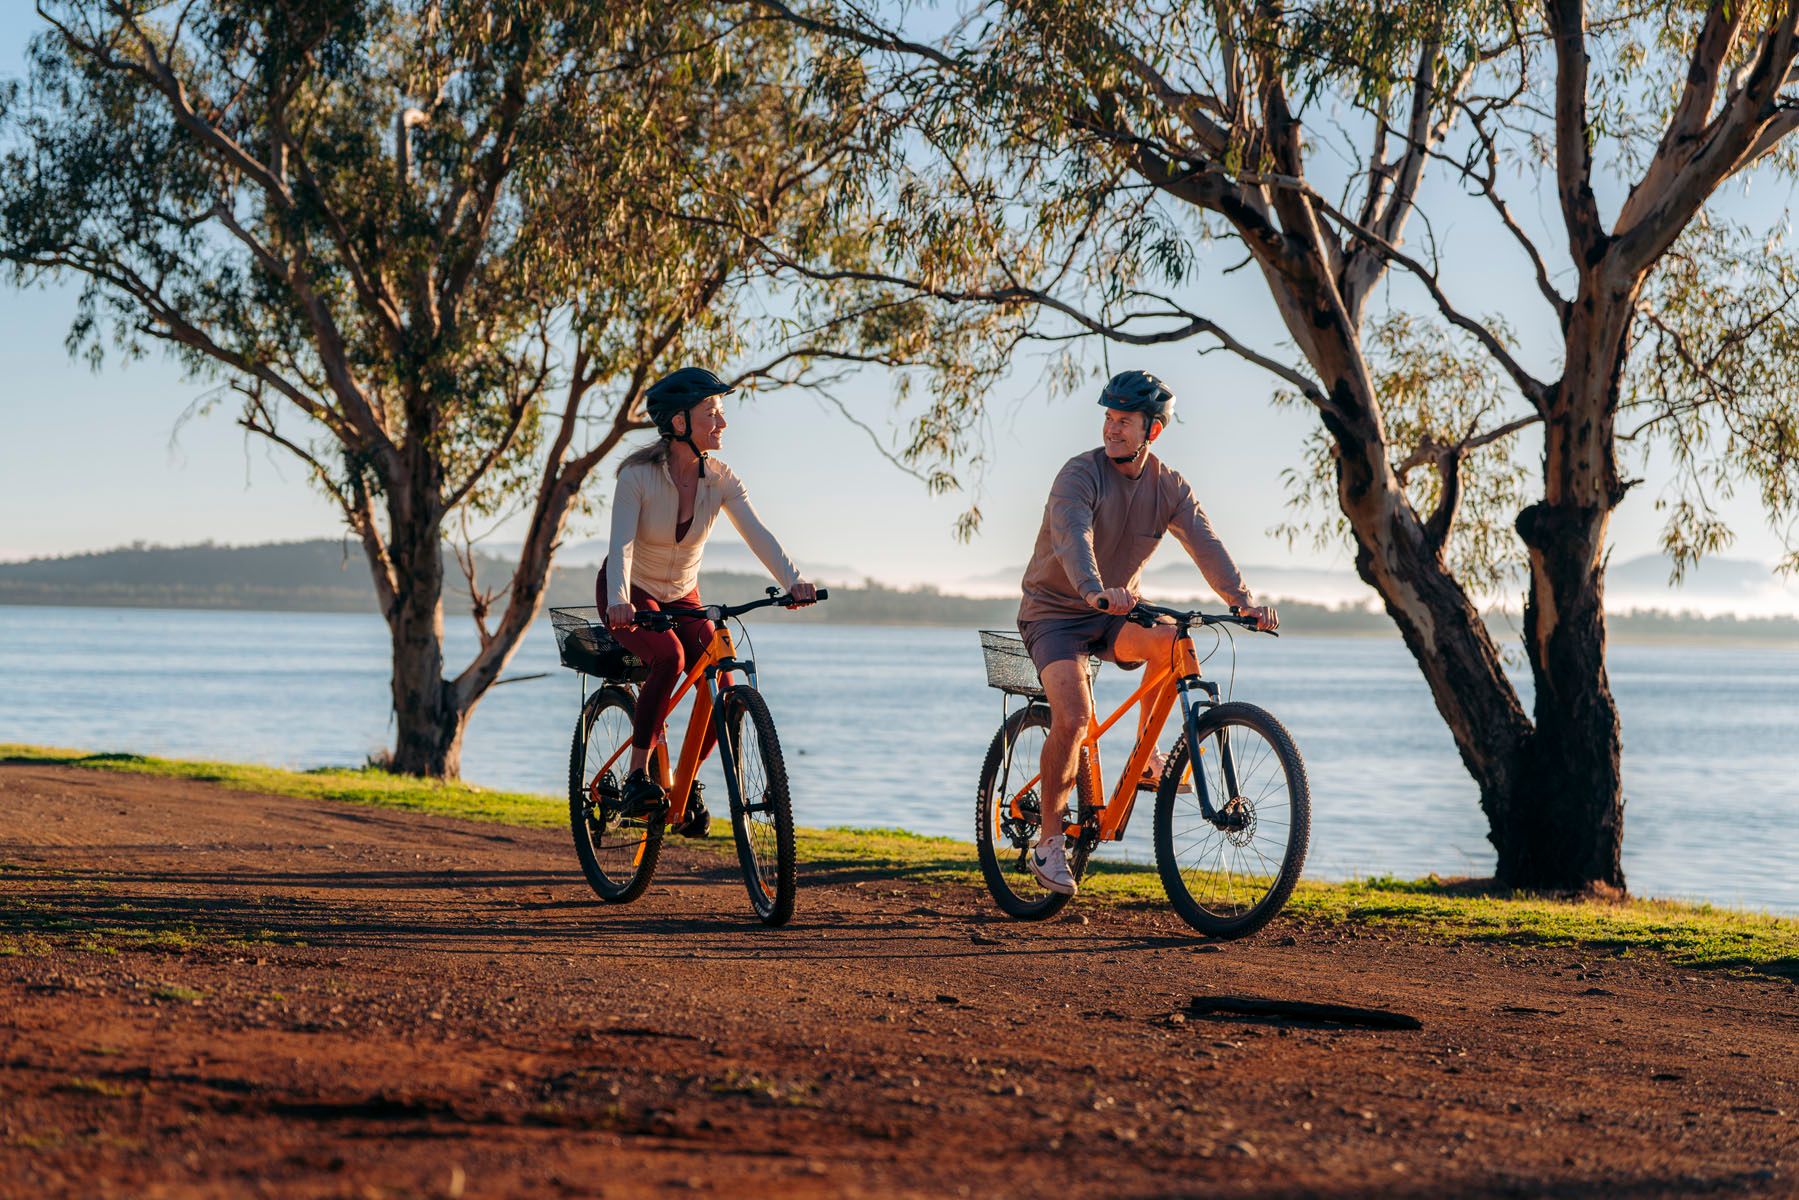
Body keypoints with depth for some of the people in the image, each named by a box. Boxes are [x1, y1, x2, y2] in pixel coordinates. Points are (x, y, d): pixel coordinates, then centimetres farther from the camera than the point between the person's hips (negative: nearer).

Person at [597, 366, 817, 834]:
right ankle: (638, 774, -21)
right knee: (669, 656, -34)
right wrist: (619, 601, -52)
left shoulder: (720, 479, -12)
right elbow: (621, 543, -33)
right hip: (631, 595, -4)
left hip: (682, 598, 4)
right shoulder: (638, 475, -22)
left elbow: (757, 533, -25)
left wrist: (792, 580, -43)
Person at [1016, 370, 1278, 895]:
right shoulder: (1080, 474, -18)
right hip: (1055, 613, -4)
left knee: (1171, 639, -27)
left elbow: (1205, 543, -14)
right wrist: (1095, 591, -56)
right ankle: (1048, 839, -9)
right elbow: (1072, 537, -37)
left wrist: (1242, 598, -32)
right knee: (1072, 717, -25)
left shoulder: (1168, 486, -3)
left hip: (1113, 615, 5)